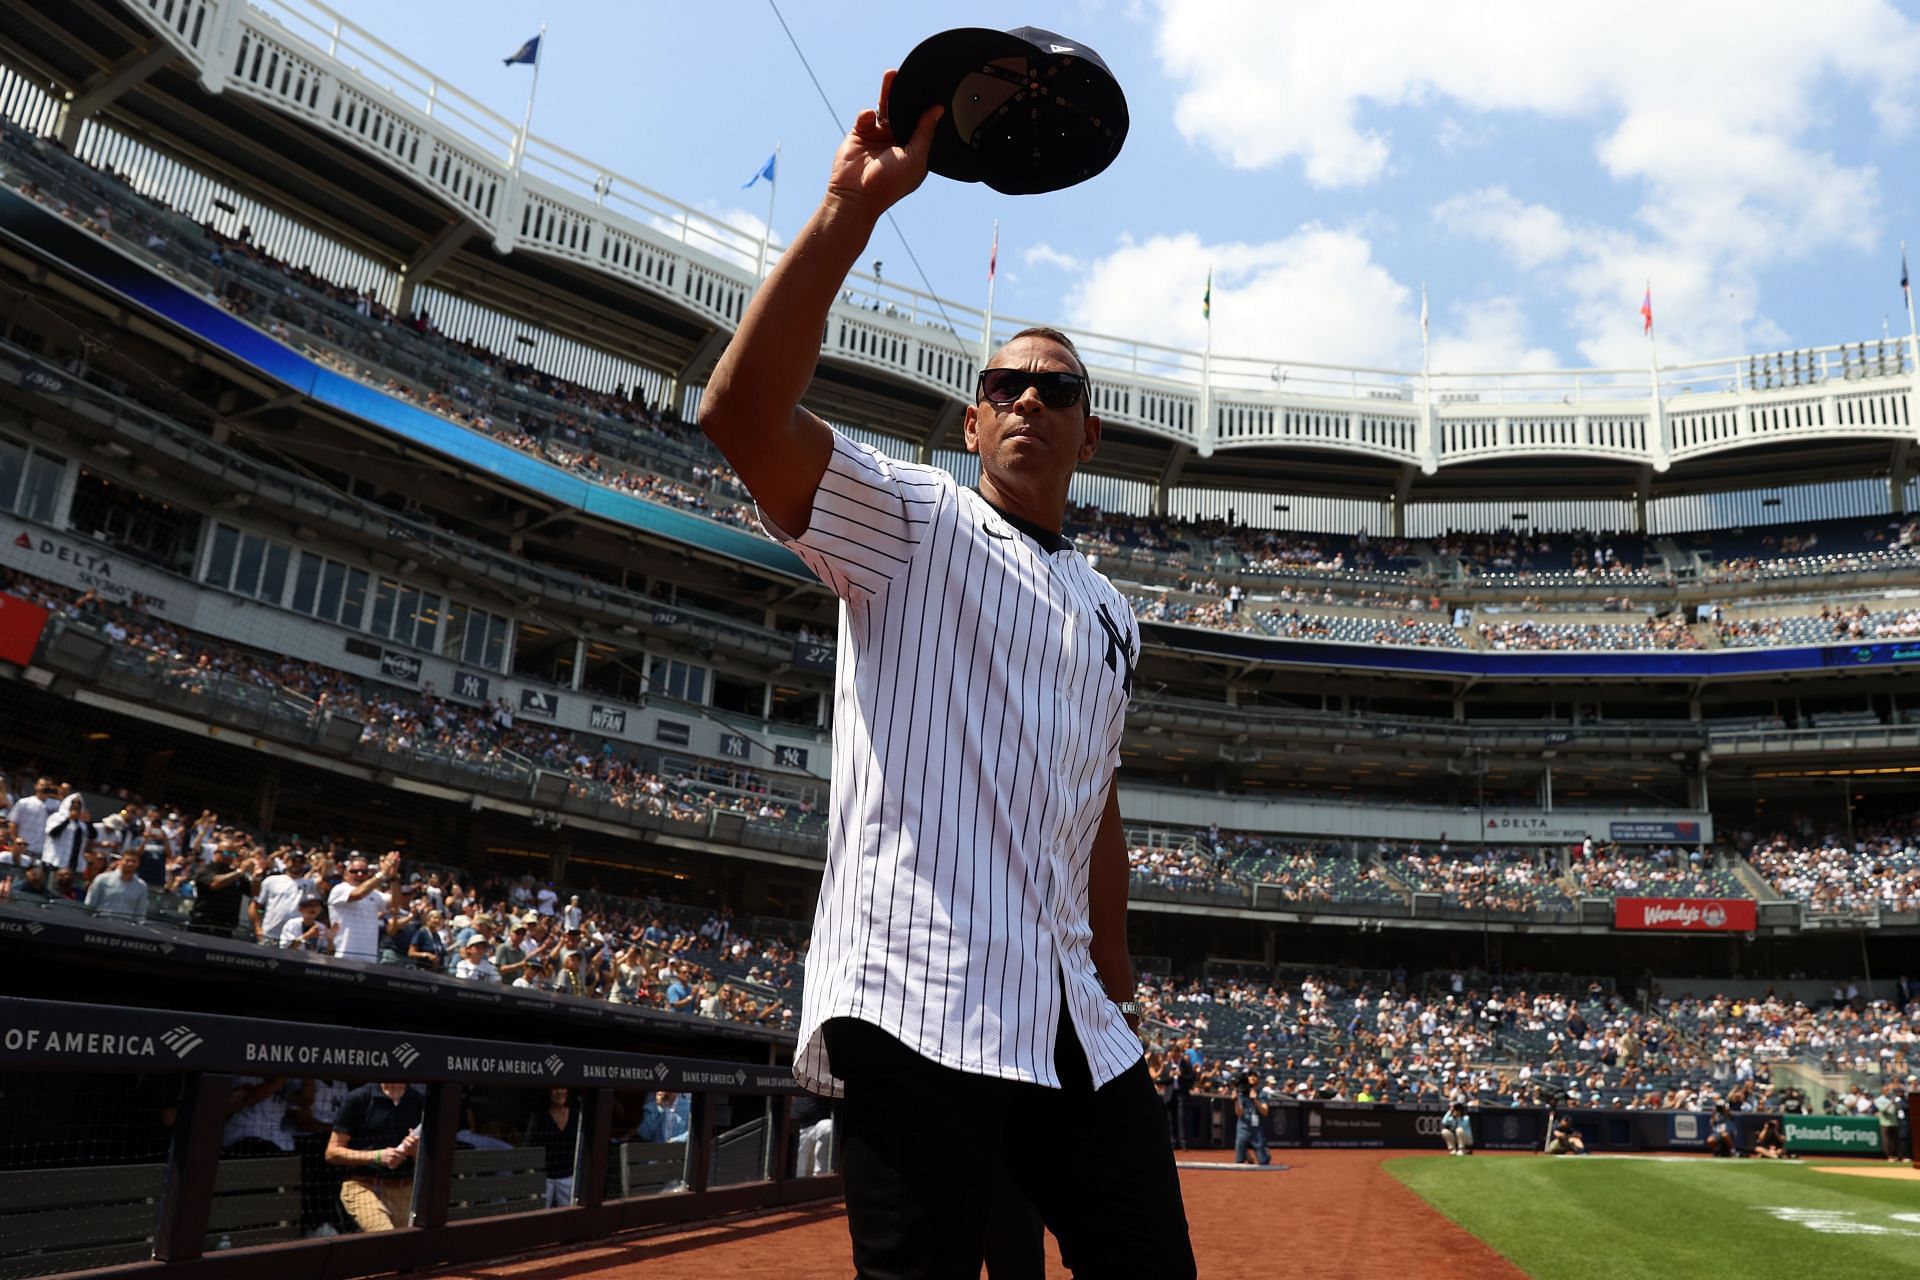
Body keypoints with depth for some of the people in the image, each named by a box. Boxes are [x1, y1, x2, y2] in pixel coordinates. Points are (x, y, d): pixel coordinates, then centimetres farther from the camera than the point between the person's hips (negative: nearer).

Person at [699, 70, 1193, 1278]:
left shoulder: (1111, 614, 21)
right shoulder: (911, 523, 3)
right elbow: (743, 410, -15)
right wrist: (854, 207, -18)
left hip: (1075, 1030, 7)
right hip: (918, 1012, -6)